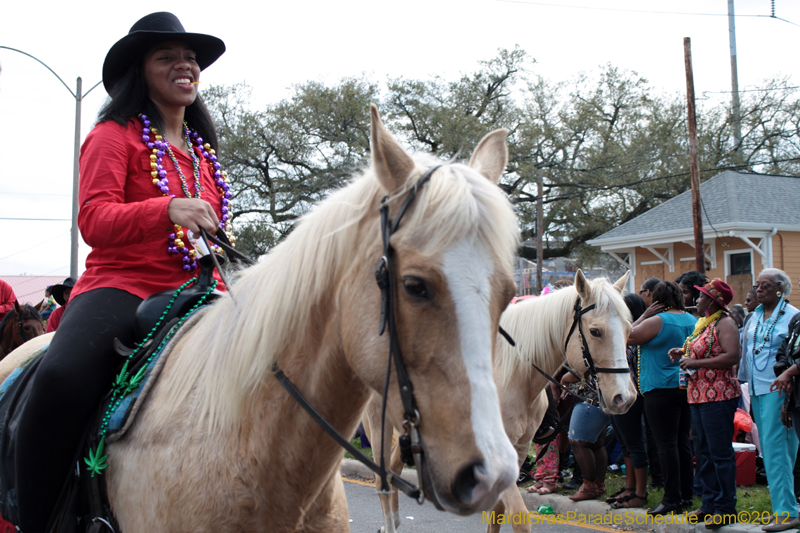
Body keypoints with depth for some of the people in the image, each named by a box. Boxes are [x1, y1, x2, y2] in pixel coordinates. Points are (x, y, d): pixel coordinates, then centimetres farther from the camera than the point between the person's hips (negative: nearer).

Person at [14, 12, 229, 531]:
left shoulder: (202, 150, 22)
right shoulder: (115, 136, 2)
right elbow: (94, 220, -12)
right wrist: (168, 209, -28)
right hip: (120, 288, -7)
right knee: (61, 378, -36)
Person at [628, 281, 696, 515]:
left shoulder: (657, 322, -14)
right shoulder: (692, 321, 9)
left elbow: (629, 338, -10)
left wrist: (642, 317, 0)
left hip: (661, 388, -7)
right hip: (687, 388, 7)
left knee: (666, 444, -4)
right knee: (683, 441, 13)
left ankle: (672, 499, -3)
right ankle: (686, 494, 19)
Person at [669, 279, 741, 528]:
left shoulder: (724, 323, -11)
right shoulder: (703, 324, 17)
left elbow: (731, 356, -23)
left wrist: (696, 363, -21)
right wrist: (683, 352, 10)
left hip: (718, 396, -10)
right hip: (698, 396, 10)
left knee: (720, 452, -6)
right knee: (703, 452, 13)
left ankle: (726, 508, 0)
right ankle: (710, 502, 21)